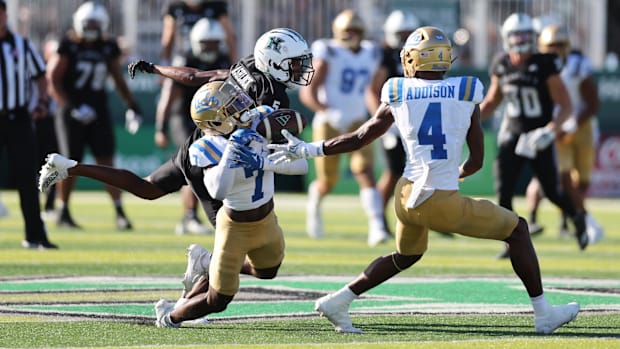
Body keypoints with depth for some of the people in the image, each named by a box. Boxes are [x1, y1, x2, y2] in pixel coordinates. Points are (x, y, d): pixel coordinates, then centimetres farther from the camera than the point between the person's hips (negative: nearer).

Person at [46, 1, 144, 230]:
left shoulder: (108, 47, 5)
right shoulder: (68, 45, -8)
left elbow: (118, 79, 16)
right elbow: (53, 80, -7)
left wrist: (131, 105, 7)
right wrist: (72, 107, -15)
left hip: (98, 110, 3)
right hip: (72, 113, -3)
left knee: (106, 162, -5)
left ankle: (119, 212, -6)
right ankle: (63, 212, 17)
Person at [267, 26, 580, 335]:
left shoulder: (398, 95, 3)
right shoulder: (467, 94, -1)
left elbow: (360, 138, 12)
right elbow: (476, 161, 3)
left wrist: (306, 150, 23)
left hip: (407, 197, 4)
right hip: (443, 205, -4)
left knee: (406, 255, 34)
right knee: (517, 229, 15)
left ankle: (338, 301, 31)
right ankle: (543, 314, 15)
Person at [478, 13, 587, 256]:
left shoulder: (544, 65, -13)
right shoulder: (501, 65, 2)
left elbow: (565, 106, -12)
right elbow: (491, 102, 17)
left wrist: (551, 130, -27)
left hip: (538, 138, -4)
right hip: (511, 134, 4)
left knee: (552, 192, 1)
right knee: (503, 192, -6)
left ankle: (577, 218, 33)